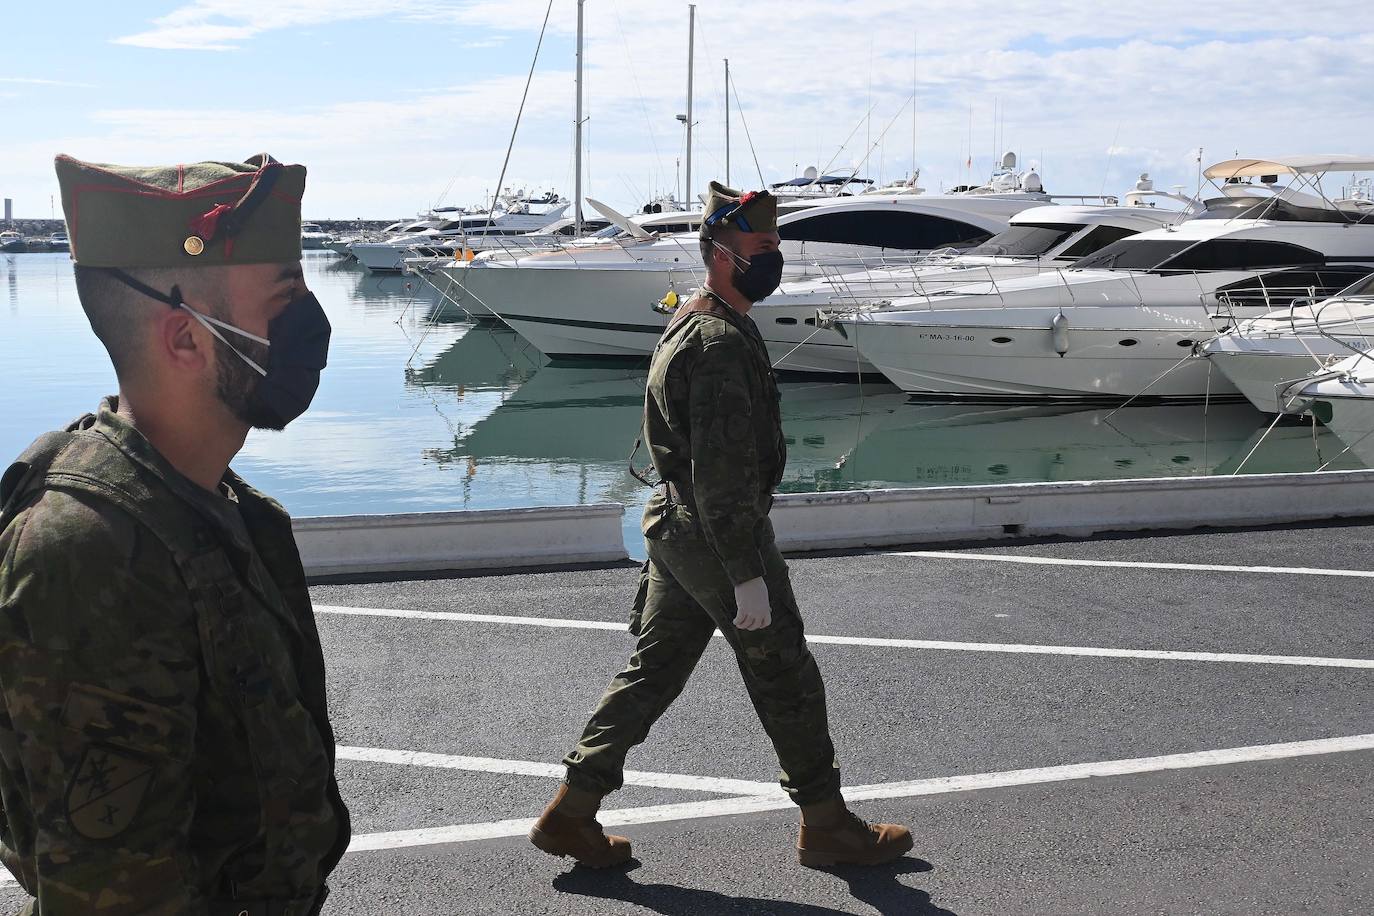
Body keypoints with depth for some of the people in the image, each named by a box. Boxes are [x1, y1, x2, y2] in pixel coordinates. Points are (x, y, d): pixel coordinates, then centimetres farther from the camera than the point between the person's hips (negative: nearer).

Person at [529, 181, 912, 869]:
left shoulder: (689, 323, 14)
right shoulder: (722, 342, -20)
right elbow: (721, 471, -26)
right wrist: (748, 576, -25)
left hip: (675, 525, 10)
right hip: (719, 535, -10)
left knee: (653, 668, 14)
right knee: (785, 677, 3)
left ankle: (571, 812, 18)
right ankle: (827, 826, 18)